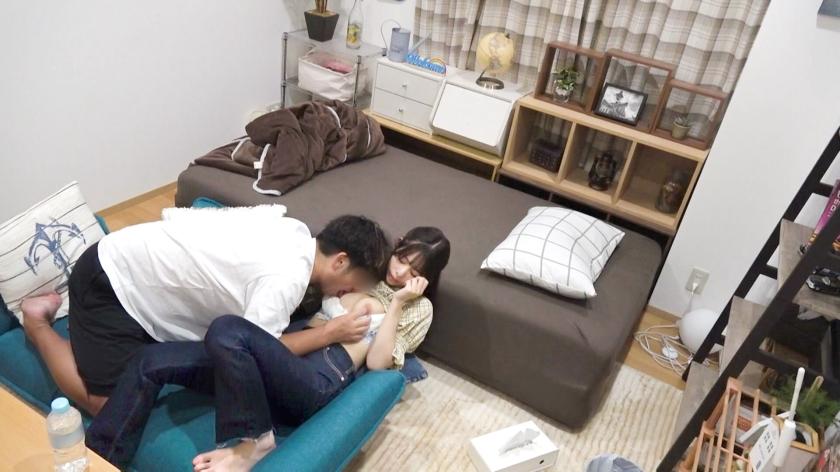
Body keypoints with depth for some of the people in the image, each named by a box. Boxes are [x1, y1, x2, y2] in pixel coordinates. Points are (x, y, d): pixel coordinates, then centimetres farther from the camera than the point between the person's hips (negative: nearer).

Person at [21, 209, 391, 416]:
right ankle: (38, 323, 13)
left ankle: (70, 310, 24)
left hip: (130, 260, 8)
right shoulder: (287, 277, -30)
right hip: (109, 280, -8)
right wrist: (331, 331, -20)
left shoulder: (294, 230, -4)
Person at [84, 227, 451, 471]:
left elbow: (376, 363, -4)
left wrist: (397, 303, -6)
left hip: (320, 379, -6)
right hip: (286, 355, 6)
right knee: (153, 360, -10)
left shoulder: (417, 309, 11)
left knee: (228, 330, -32)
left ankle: (251, 440, -17)